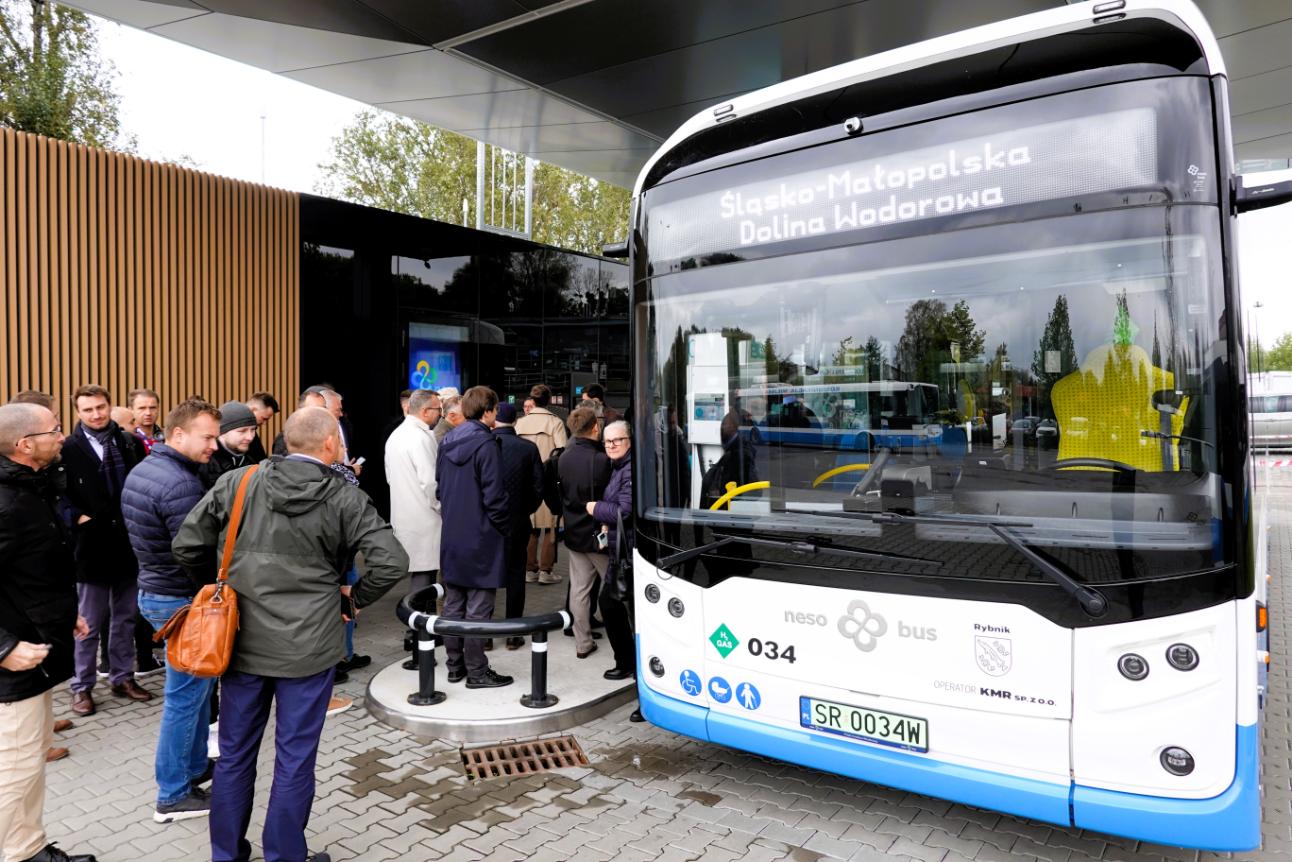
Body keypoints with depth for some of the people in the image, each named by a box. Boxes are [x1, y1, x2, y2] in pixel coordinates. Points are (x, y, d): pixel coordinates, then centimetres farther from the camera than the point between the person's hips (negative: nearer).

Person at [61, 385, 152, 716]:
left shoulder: (131, 443, 3)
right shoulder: (68, 449, -5)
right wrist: (78, 518, -16)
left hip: (129, 543, 3)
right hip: (92, 544, -3)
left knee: (125, 618, 14)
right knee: (90, 622, 8)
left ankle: (122, 677, 28)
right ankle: (82, 686, 22)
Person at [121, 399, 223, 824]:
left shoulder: (141, 470, 6)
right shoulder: (181, 484, -25)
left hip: (154, 590, 10)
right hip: (181, 600, -10)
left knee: (198, 685, 23)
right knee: (185, 697, 4)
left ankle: (195, 766, 37)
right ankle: (173, 796, 17)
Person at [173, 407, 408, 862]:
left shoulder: (236, 482, -3)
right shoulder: (345, 498, -11)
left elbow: (186, 545, -1)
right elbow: (392, 562, -18)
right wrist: (356, 596, -1)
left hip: (242, 640, 4)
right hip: (308, 646, -3)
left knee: (234, 754, 19)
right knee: (294, 759, 11)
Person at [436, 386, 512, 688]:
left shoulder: (447, 442, 7)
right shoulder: (486, 444, -16)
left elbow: (439, 487, 14)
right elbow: (493, 496, -18)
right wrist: (504, 527, -4)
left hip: (451, 536, 8)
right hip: (481, 538, -7)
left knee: (453, 604, 14)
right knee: (478, 607, 1)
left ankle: (455, 665, 24)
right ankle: (477, 671, 9)